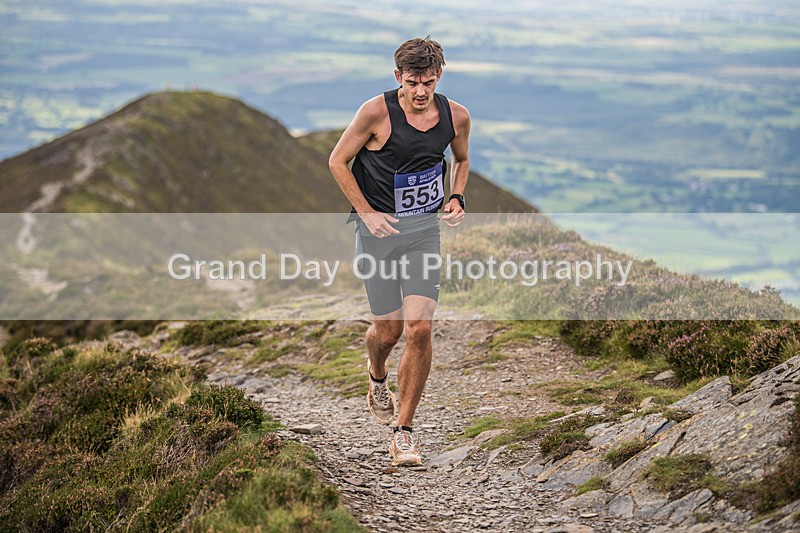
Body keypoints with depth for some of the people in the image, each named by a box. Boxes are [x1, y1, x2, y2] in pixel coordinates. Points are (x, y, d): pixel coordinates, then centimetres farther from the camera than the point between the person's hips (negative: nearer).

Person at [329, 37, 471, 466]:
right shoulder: (376, 112, -16)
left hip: (425, 229, 2)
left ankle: (402, 435, 0)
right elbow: (338, 161, -5)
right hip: (378, 227, -2)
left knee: (420, 329, -11)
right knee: (388, 329, 5)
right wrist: (367, 212, -11)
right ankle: (377, 380, 45)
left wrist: (456, 198, 1)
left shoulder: (456, 116, -4)